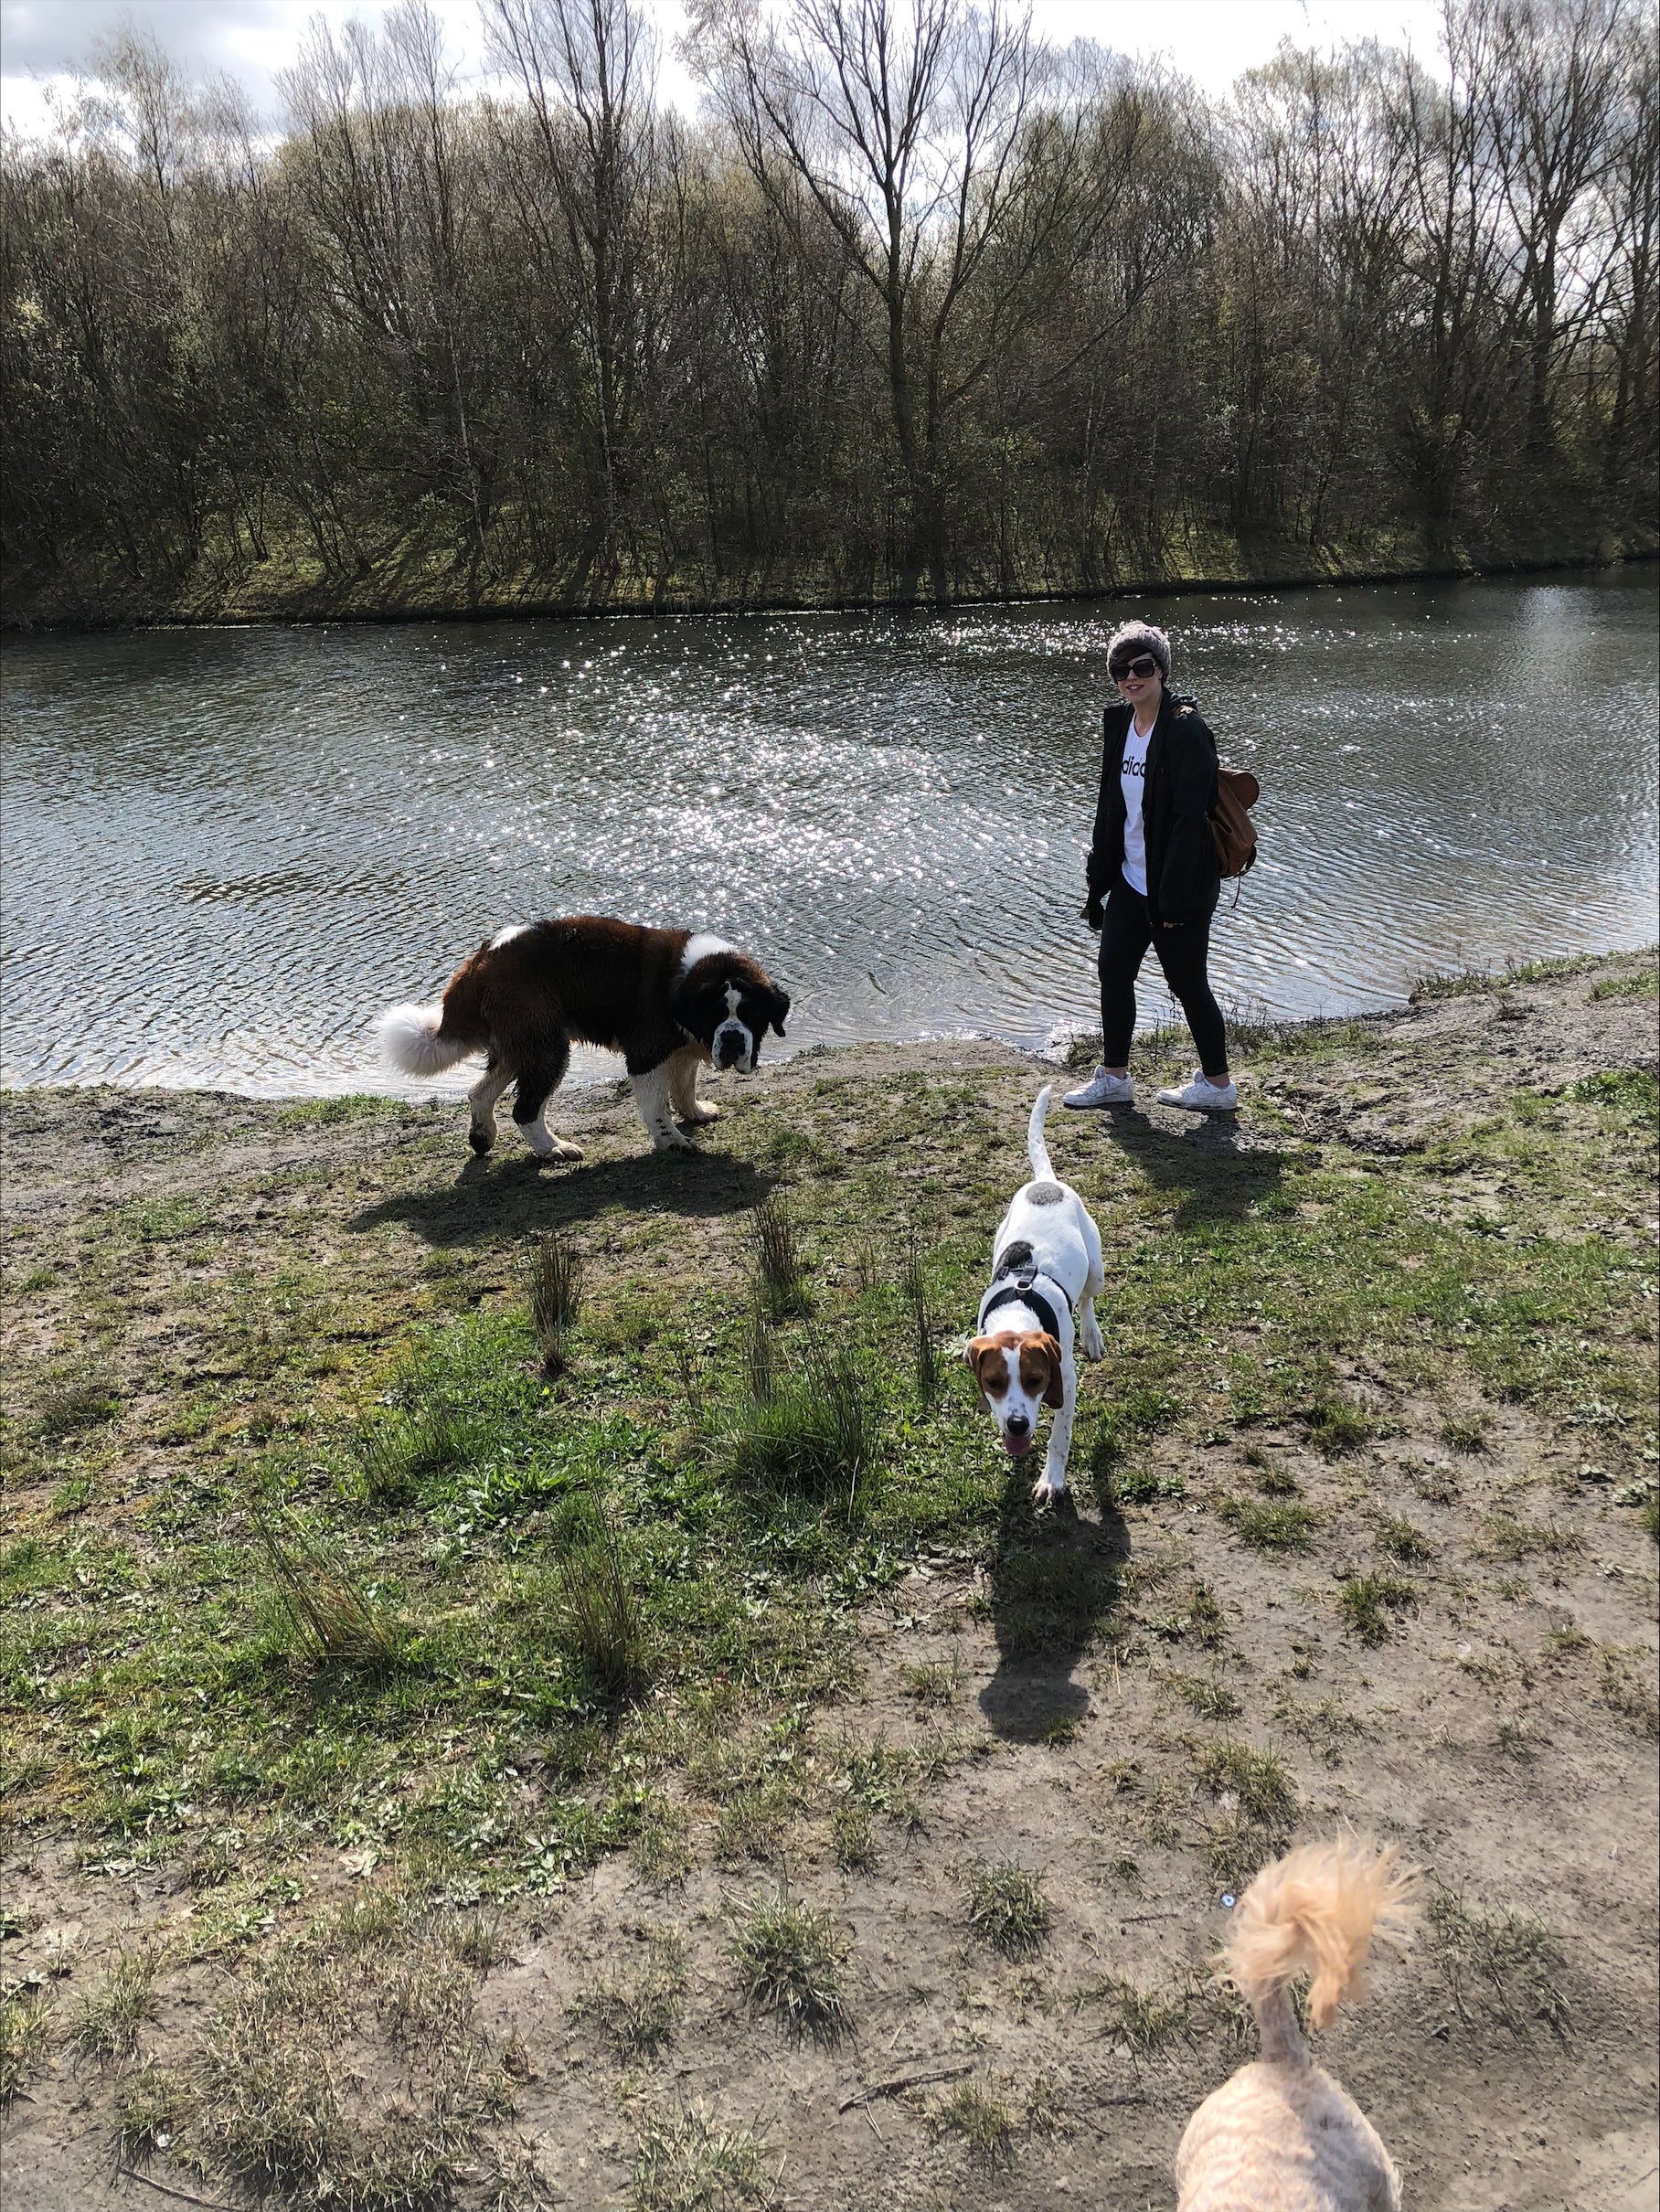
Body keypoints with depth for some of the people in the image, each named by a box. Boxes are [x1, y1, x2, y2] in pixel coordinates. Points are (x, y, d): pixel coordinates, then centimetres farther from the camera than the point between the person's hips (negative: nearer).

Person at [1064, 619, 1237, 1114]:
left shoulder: (1185, 730, -18)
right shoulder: (1120, 722, 7)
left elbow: (1190, 819, -22)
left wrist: (1174, 900, -23)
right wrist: (1098, 880, 13)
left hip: (1179, 887, -8)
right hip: (1130, 881, 8)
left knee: (1188, 984, 3)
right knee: (1113, 972, 14)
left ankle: (1217, 1084, 20)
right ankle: (1114, 1077, 28)